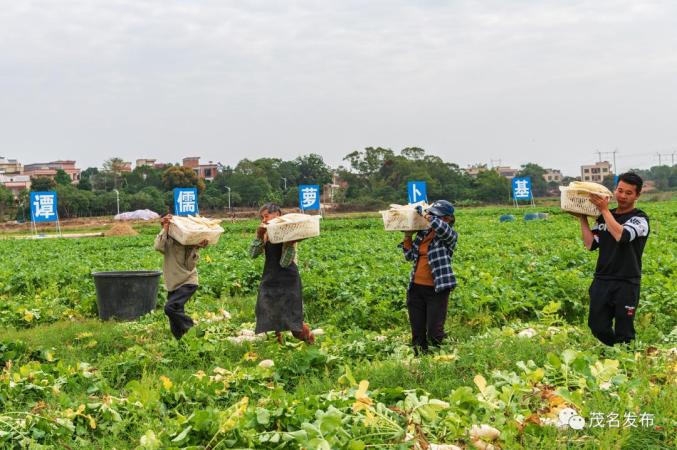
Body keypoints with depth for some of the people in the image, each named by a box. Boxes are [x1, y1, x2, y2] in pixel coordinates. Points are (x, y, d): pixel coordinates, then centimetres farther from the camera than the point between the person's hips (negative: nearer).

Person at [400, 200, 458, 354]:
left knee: (434, 332, -7)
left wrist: (425, 215, -18)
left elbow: (442, 228, -30)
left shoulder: (450, 235, -6)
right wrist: (407, 236, 3)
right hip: (416, 288, 6)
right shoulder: (423, 233, 11)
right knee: (417, 331, 12)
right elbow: (409, 256, 15)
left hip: (437, 289, -6)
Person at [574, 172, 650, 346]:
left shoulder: (640, 219, -4)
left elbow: (621, 235, -24)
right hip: (602, 281, 5)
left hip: (626, 284, -5)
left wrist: (604, 209, -18)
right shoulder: (603, 218, 13)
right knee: (597, 327, 7)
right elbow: (590, 244, 5)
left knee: (623, 333, 1)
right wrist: (583, 219, 0)